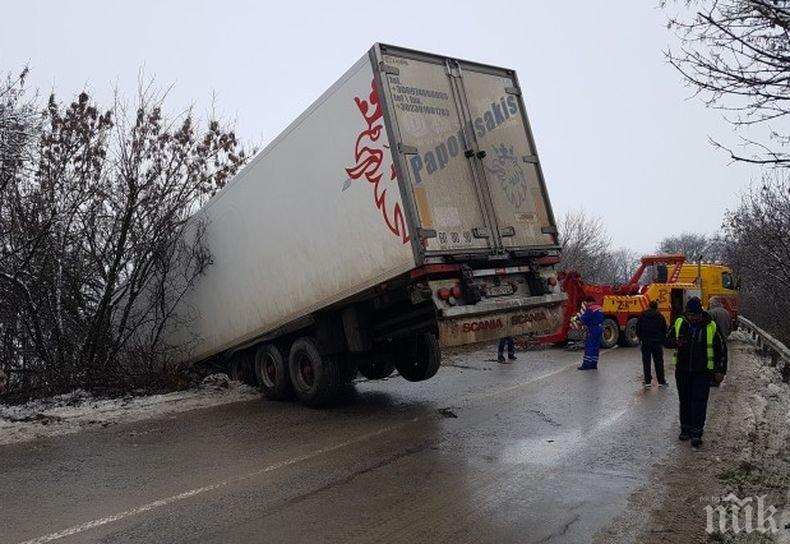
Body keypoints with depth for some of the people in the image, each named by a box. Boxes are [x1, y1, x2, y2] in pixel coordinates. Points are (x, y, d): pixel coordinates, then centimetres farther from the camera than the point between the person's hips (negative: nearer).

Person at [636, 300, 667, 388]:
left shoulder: (643, 316, -2)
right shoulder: (660, 317, 1)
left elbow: (638, 328, 1)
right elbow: (664, 330, 4)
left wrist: (640, 337, 15)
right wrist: (662, 340, 14)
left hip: (646, 342, -1)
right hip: (657, 342, 1)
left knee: (646, 362, 4)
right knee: (659, 362, 6)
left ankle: (648, 381, 3)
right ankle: (661, 381, 8)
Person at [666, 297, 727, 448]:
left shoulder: (711, 327, -5)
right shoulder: (679, 324, 0)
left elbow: (720, 350, 2)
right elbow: (667, 340, 10)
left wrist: (721, 370, 0)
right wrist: (676, 342, -14)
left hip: (702, 372, -3)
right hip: (682, 370, 3)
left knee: (699, 401, -7)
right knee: (684, 401, 11)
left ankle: (696, 433, -4)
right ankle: (685, 429, 23)